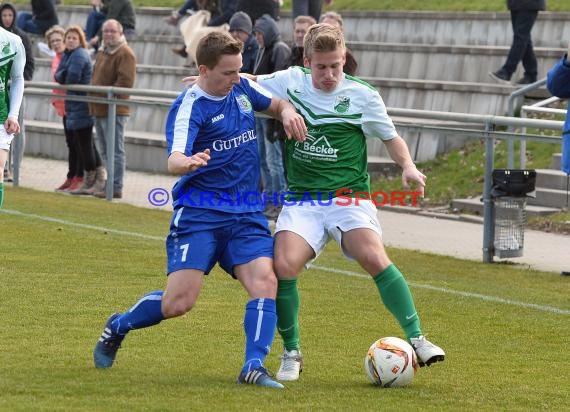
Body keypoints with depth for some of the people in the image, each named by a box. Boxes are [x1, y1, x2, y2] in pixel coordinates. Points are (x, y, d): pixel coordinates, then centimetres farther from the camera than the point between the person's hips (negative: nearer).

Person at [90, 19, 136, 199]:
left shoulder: (125, 54, -10)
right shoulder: (103, 53, 20)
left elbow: (125, 81, -19)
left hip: (114, 110, -10)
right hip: (99, 110, 10)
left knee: (115, 150, -7)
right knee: (105, 151, 15)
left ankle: (116, 188, -6)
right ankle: (110, 183, 22)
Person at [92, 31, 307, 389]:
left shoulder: (242, 88, 5)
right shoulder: (190, 107, -15)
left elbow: (275, 103, 26)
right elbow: (175, 160, -29)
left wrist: (288, 111, 1)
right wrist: (188, 162, -54)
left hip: (247, 212, 5)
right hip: (199, 213, -5)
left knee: (265, 280, -19)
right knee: (179, 302, -11)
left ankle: (254, 366, -18)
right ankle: (117, 328, 17)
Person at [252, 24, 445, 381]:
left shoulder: (362, 95, 0)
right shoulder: (290, 82, 6)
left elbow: (390, 137, 11)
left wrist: (408, 166, -7)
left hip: (350, 197, -2)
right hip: (301, 200, 2)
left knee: (374, 257, -28)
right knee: (283, 266, -21)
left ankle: (416, 339, -20)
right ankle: (292, 354, -1)